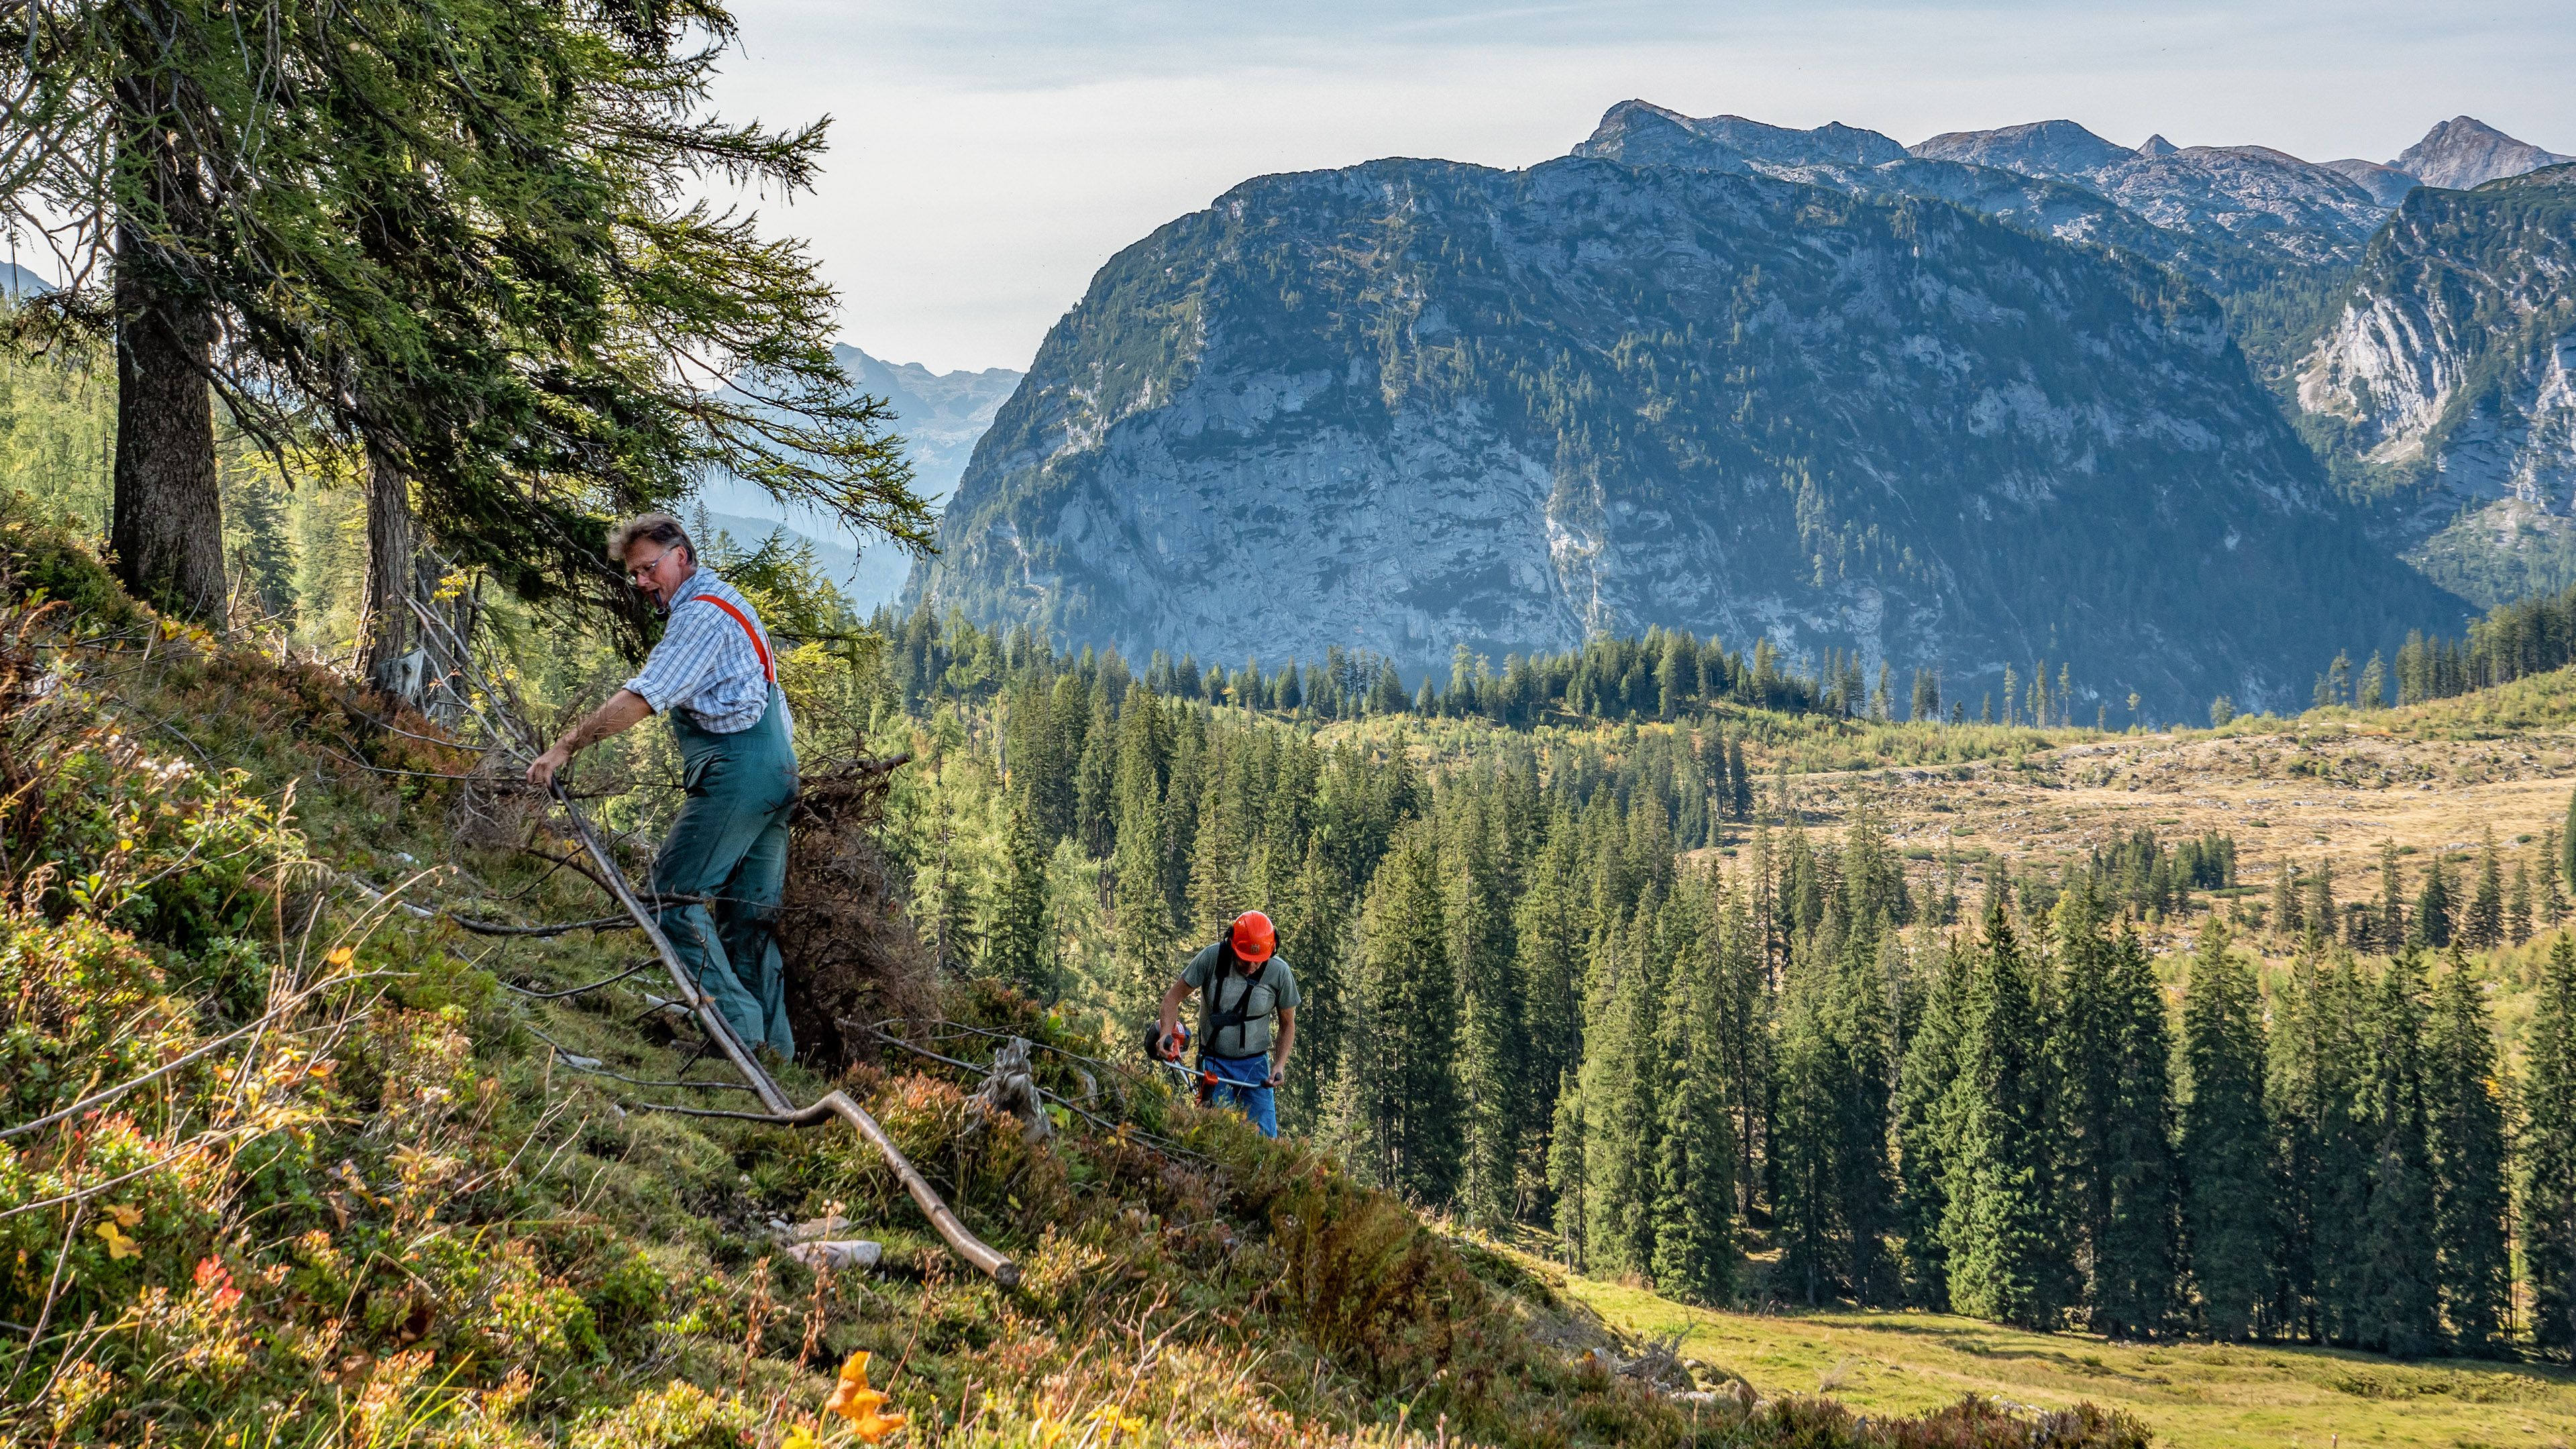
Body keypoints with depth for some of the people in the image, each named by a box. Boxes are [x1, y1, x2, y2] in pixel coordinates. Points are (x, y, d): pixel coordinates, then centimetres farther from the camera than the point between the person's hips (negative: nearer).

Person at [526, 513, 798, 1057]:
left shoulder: (701, 614, -11)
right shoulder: (723, 600, 22)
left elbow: (642, 698, -19)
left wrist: (565, 747, -19)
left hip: (735, 773, -10)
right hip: (776, 771, 10)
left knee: (674, 895, -8)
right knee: (750, 915, 10)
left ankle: (735, 1025, -14)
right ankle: (774, 1048, 9)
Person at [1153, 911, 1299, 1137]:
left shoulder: (1280, 973, -10)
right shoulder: (1212, 958, -14)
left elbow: (1287, 1025, 4)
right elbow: (1173, 997, -4)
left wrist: (1280, 1066, -9)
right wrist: (1167, 1034, -21)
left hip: (1255, 1065, 1)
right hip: (1214, 1062, -1)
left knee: (1264, 1137, -6)